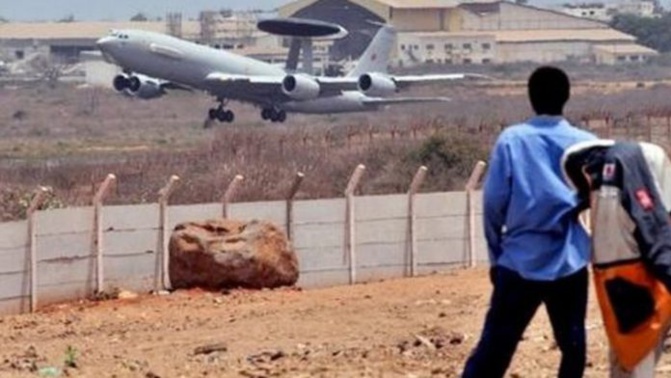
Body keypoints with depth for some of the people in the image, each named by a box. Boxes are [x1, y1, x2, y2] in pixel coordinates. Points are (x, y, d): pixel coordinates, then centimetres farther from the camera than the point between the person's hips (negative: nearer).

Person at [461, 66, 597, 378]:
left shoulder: (511, 140, -2)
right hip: (569, 261, 0)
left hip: (520, 260, 0)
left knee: (493, 348, 2)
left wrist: (496, 254, 9)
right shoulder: (586, 144, 1)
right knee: (572, 347, 13)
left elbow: (493, 202, -2)